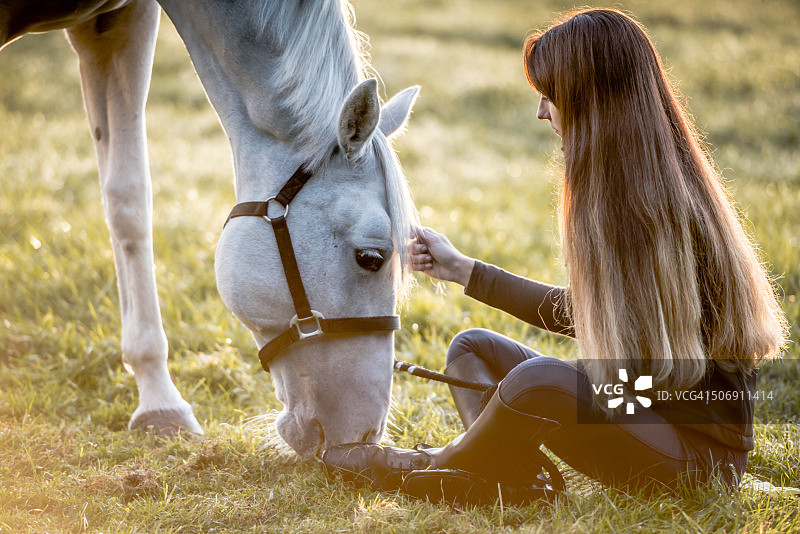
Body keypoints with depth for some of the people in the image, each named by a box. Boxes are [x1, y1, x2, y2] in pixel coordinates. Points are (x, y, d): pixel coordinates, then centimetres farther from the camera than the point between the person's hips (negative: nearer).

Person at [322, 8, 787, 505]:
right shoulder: (615, 192, 9)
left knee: (541, 381, -33)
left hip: (700, 444, -10)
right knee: (473, 347, 9)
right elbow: (579, 315, 21)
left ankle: (422, 471, -5)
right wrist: (462, 269, 25)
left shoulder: (666, 211, -21)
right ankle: (523, 485, -17)